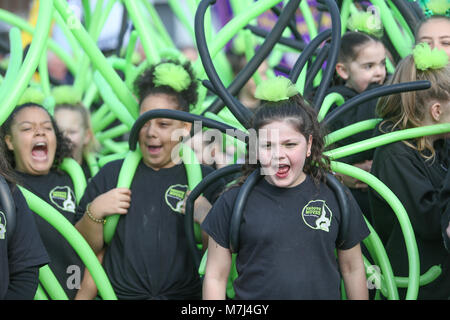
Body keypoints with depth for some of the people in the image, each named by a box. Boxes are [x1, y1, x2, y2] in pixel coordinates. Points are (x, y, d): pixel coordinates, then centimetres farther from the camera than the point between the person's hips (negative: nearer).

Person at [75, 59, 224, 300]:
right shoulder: (112, 173, 14)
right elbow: (85, 248, 14)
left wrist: (208, 220, -10)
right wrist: (94, 213, -2)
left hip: (186, 293, -1)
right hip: (119, 293, 1)